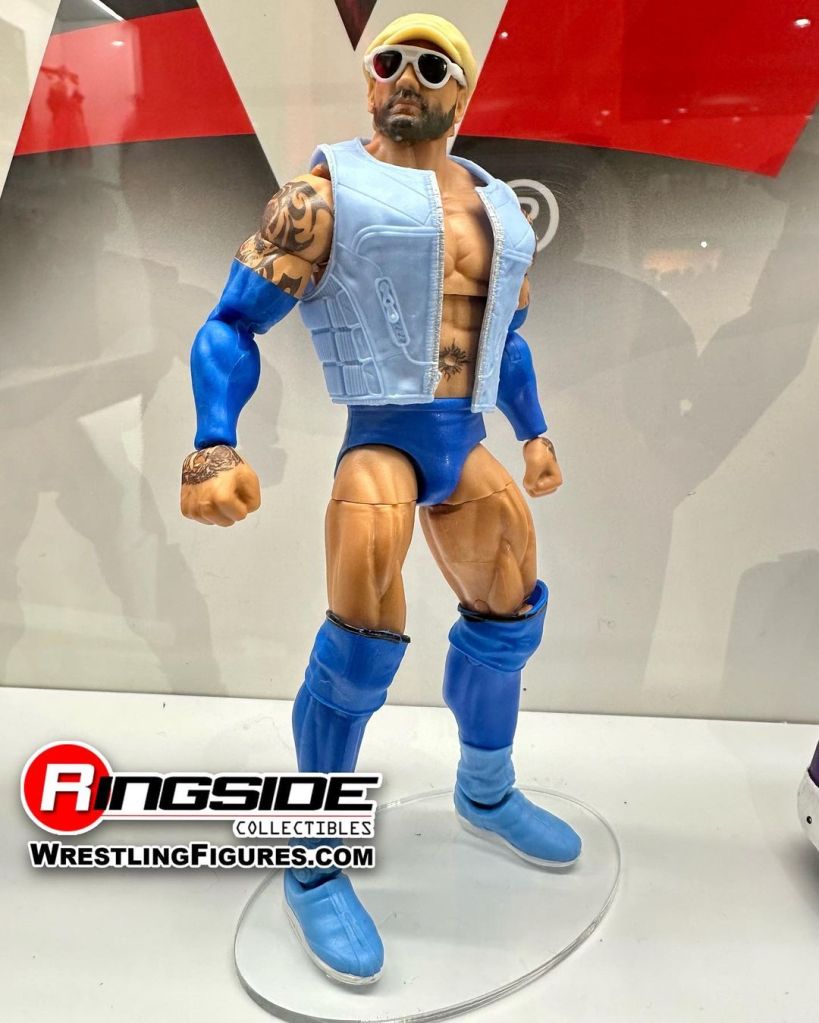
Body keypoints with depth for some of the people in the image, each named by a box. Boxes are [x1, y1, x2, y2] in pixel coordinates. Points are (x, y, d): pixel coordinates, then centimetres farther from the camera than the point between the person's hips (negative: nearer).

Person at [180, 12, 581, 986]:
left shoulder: (496, 205, 17)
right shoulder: (328, 192, -4)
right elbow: (231, 325, -10)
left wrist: (534, 432, 24)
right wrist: (213, 447, -24)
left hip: (466, 444, 7)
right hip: (380, 438, -7)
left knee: (510, 615, 13)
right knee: (364, 638, -19)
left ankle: (486, 794, 38)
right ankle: (314, 866, 5)